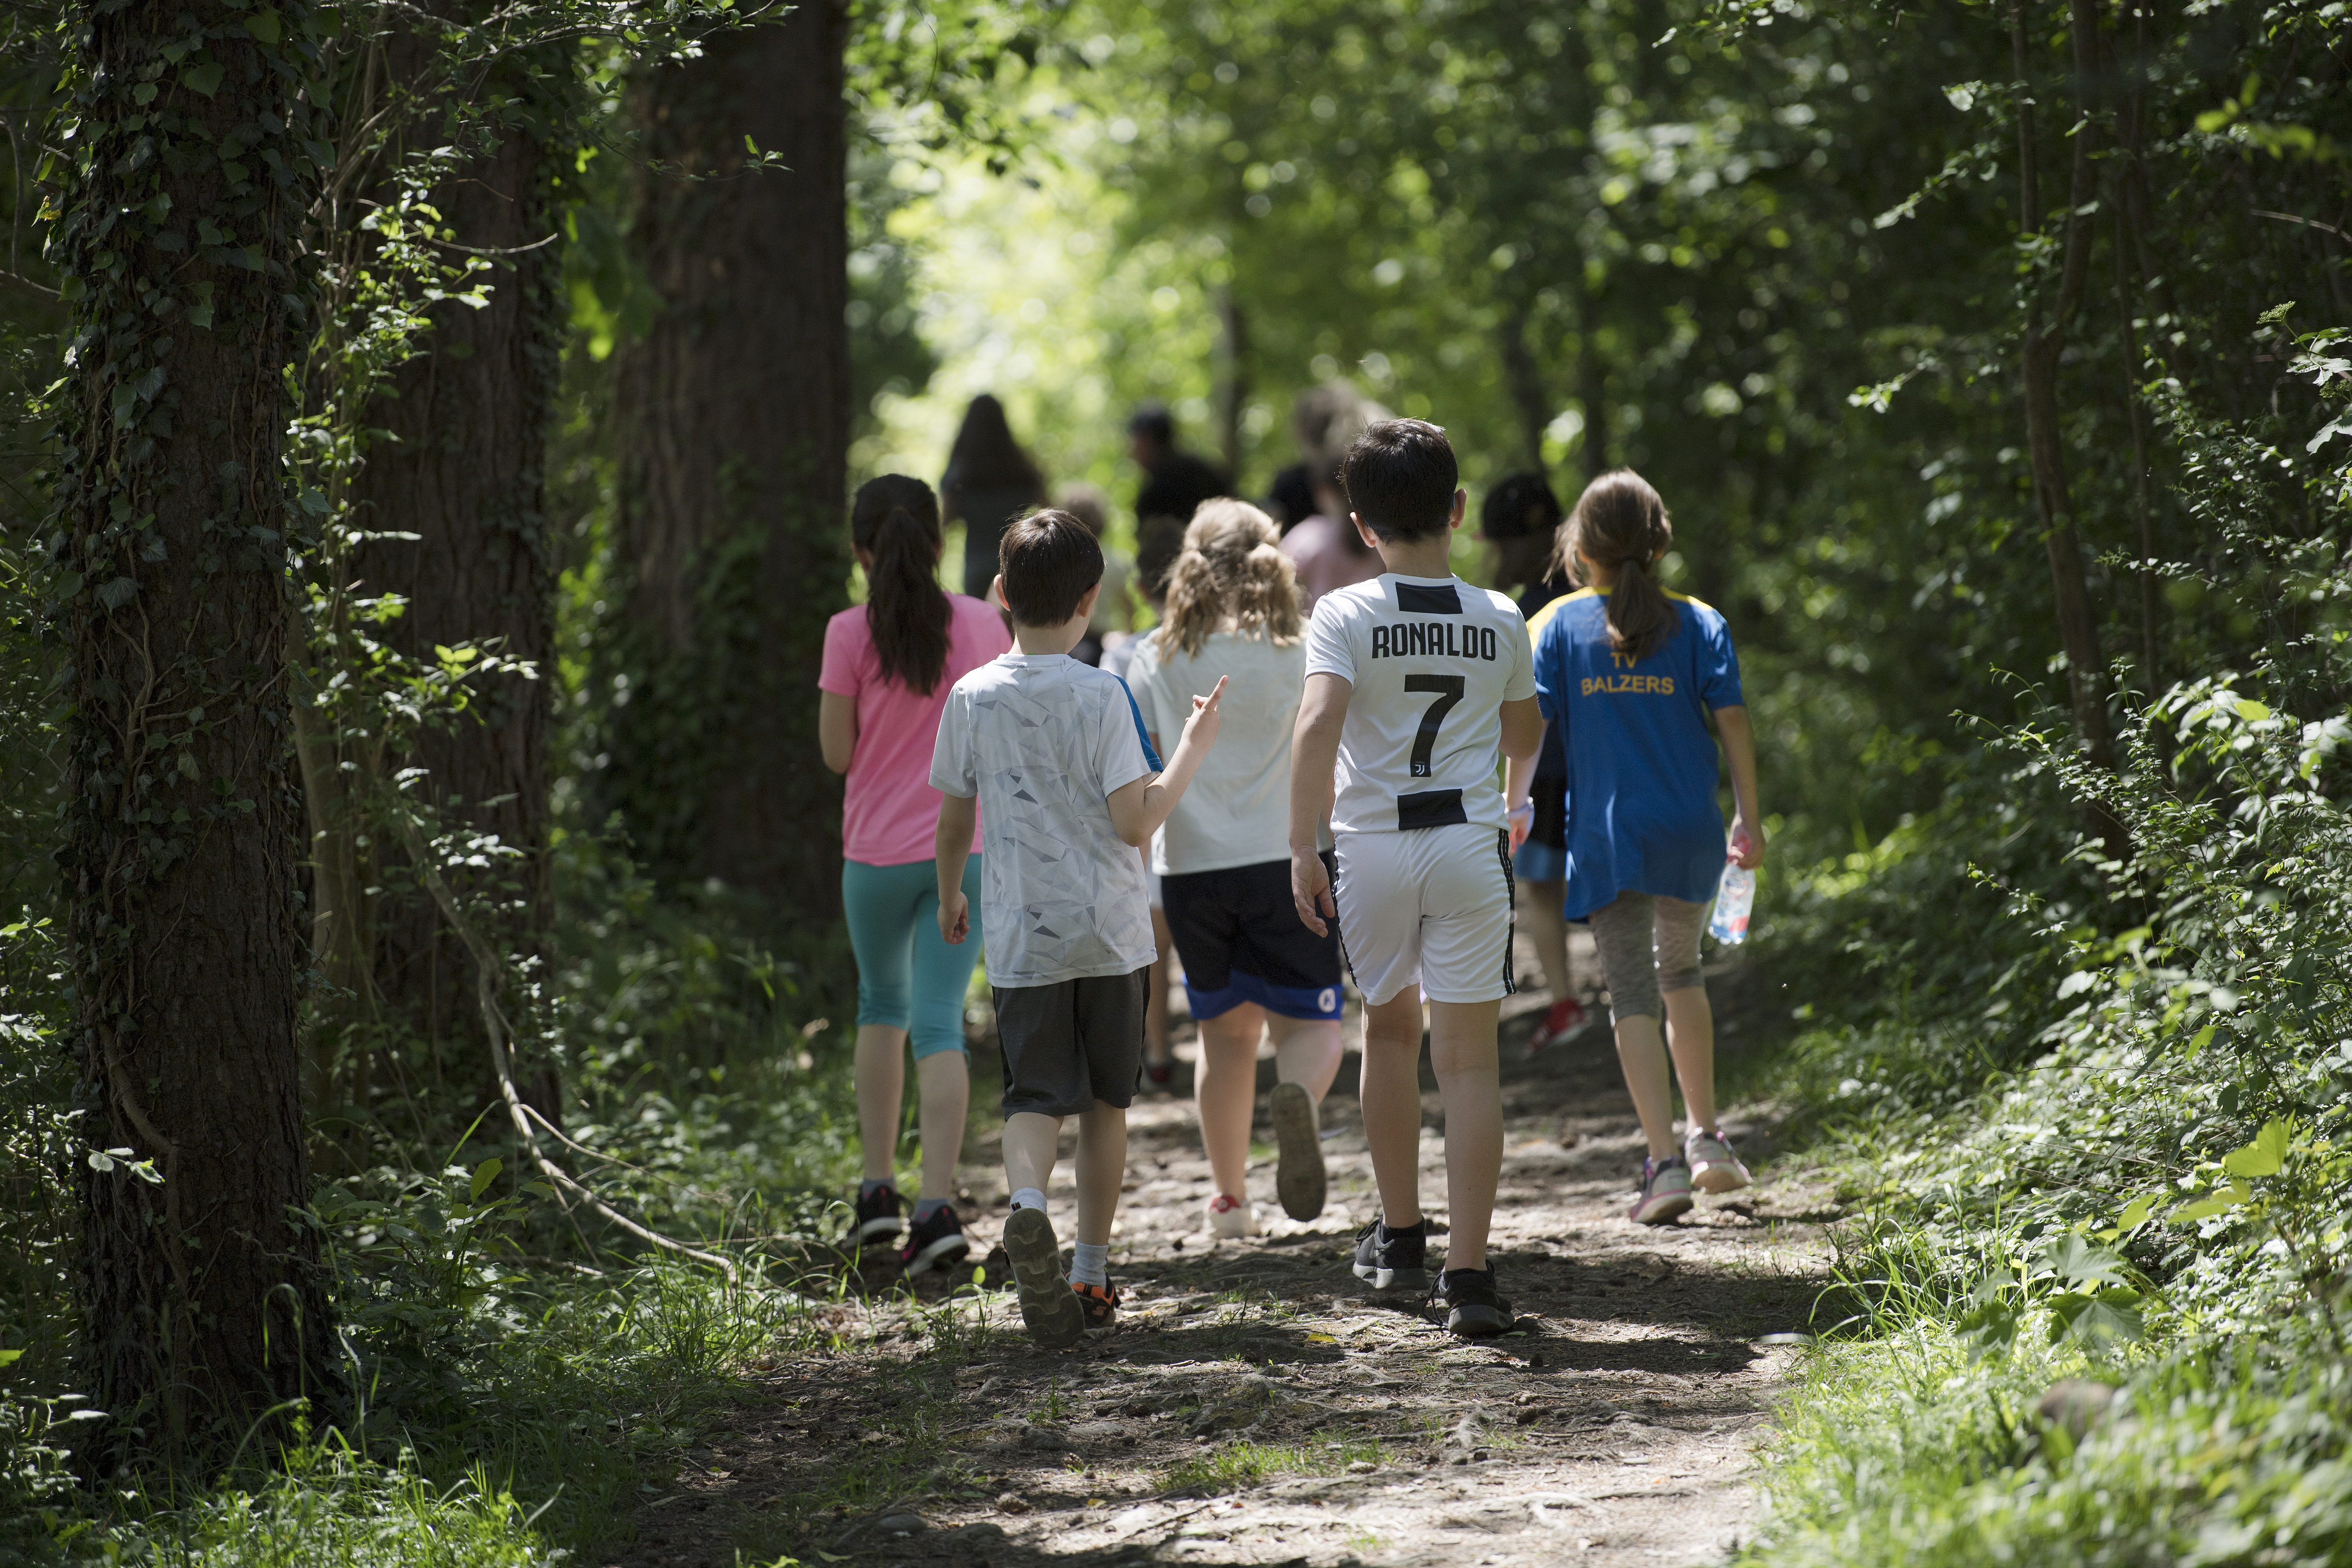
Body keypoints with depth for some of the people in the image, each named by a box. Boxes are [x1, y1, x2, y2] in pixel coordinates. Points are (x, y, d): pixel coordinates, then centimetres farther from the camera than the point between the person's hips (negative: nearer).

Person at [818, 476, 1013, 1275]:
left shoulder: (851, 634, -9)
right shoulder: (983, 625, -2)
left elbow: (837, 752, -5)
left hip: (877, 852, -1)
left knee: (882, 1005, 21)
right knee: (939, 1022, -1)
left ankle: (878, 1187, 19)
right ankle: (937, 1203, -15)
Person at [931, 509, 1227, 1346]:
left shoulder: (973, 697, -2)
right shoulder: (1100, 696, -10)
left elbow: (953, 821, 7)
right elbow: (1136, 822, -14)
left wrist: (950, 897, 24)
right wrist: (1192, 749, -2)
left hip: (1020, 937, 1)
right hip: (1108, 933, -1)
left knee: (1035, 1095, -2)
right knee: (1105, 1103, 13)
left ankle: (1027, 1202, -34)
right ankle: (1091, 1274, 17)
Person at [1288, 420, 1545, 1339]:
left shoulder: (1345, 616, -5)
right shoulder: (1499, 621, 4)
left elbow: (1317, 727, -19)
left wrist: (1303, 850, -15)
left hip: (1373, 844, 0)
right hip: (1470, 841, 0)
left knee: (1390, 1027, 22)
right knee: (1469, 1058, -2)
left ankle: (1399, 1237, 31)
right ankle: (1467, 1276, -10)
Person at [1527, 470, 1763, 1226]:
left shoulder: (1563, 623, -1)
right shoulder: (1698, 624, 0)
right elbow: (1732, 718, -5)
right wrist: (1749, 816, 3)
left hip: (1605, 835, -2)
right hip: (1689, 833, 2)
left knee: (1632, 993, 1)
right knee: (1681, 972, 23)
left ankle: (1665, 1162, -10)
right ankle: (1705, 1137, 27)